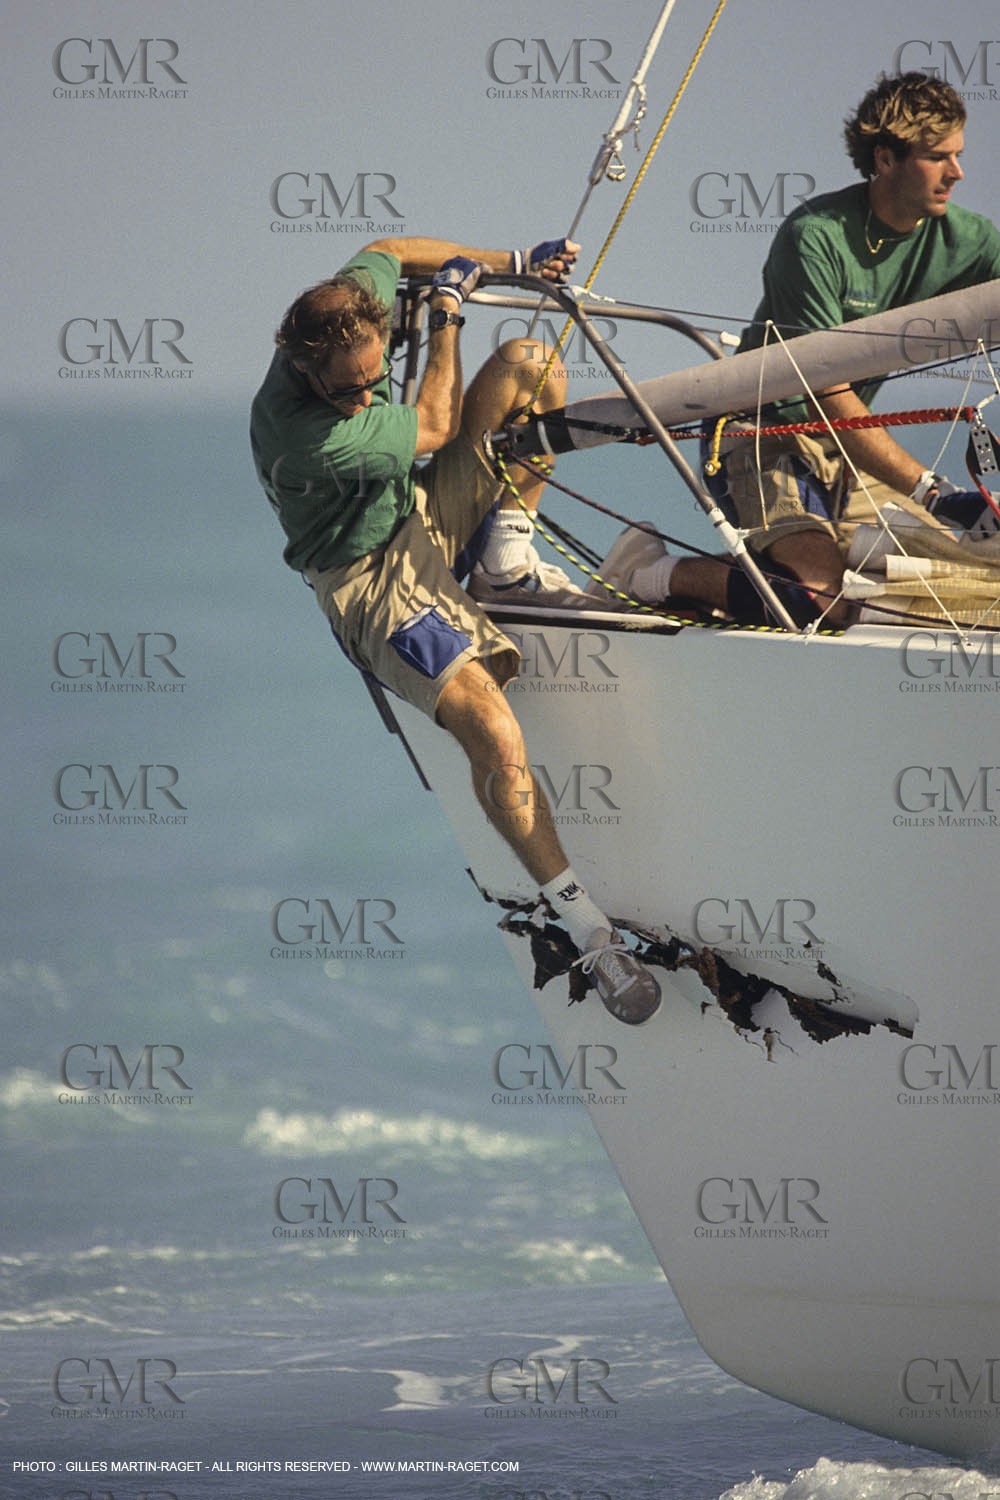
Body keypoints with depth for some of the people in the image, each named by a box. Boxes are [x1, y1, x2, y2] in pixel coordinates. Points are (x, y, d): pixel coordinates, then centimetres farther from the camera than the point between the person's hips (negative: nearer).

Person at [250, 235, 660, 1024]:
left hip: (428, 515, 9)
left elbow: (386, 253, 11)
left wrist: (512, 261, 7)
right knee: (497, 738, -29)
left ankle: (510, 554, 2)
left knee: (529, 362, -3)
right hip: (377, 582, -9)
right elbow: (437, 427, -17)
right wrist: (447, 314, -9)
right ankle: (591, 934, -20)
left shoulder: (349, 307, -15)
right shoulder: (307, 438, -35)